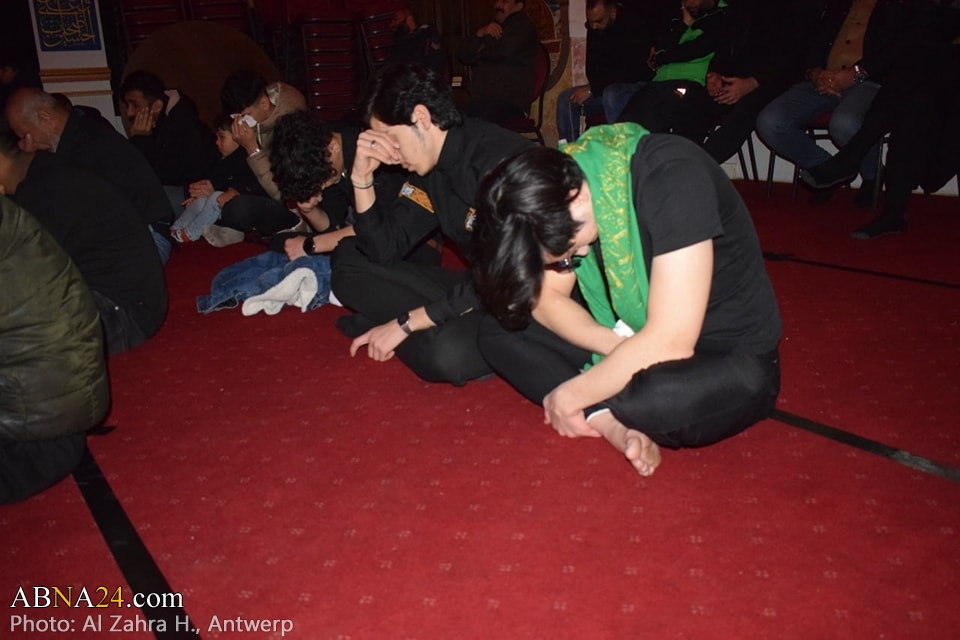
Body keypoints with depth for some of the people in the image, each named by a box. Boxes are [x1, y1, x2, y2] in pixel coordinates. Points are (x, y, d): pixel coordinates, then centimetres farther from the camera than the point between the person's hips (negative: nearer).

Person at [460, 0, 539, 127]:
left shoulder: (524, 26, 6)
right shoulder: (490, 29, 28)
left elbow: (506, 51, -13)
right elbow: (464, 57, 18)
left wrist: (480, 54, 8)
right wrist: (480, 34, 0)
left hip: (511, 102, -6)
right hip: (481, 99, 6)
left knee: (484, 121, -36)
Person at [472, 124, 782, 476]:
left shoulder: (674, 178, -28)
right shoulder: (562, 182, -8)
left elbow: (669, 342, -32)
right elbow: (547, 299, -1)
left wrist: (570, 396, -20)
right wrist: (619, 347, -19)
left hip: (730, 357, -6)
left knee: (668, 396, -41)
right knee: (498, 330, -4)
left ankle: (600, 414, -8)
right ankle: (611, 422, -18)